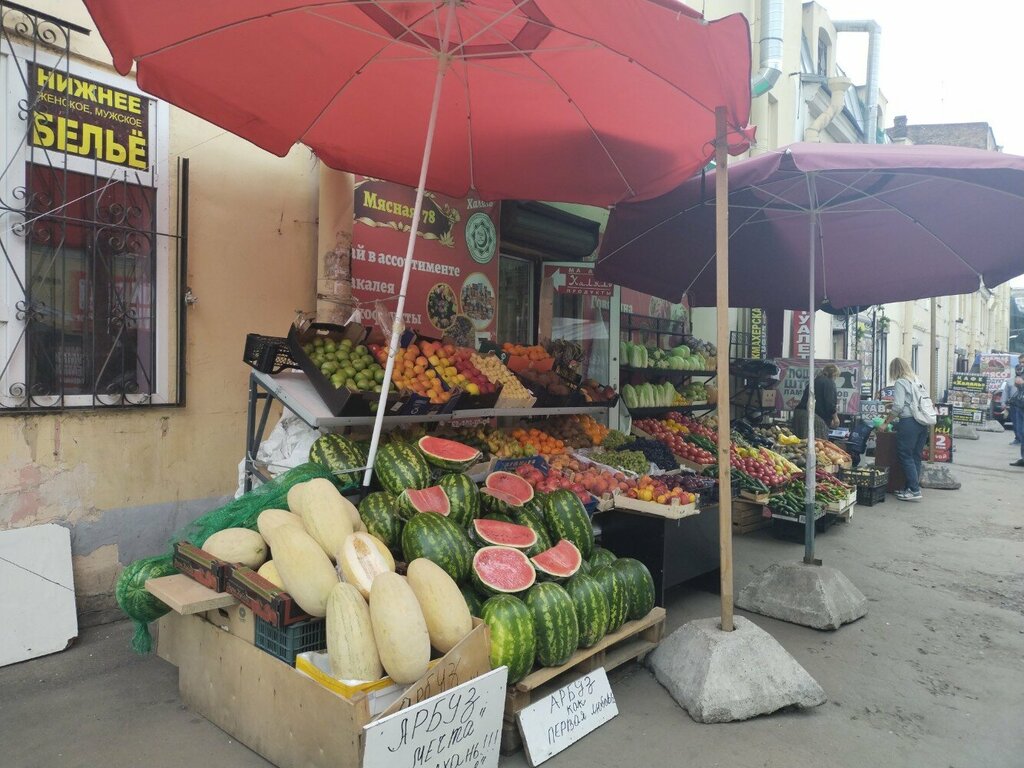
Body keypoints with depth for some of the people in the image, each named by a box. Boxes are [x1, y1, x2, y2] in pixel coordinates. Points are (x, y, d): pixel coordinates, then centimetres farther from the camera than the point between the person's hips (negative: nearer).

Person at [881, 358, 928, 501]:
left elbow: (898, 406, -15)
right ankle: (913, 487, 18)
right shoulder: (917, 381, 15)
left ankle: (914, 490, -3)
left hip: (909, 423, -8)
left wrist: (886, 422, -5)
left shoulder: (900, 383, -7)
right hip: (922, 423, 8)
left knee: (905, 456, -2)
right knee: (916, 456, 12)